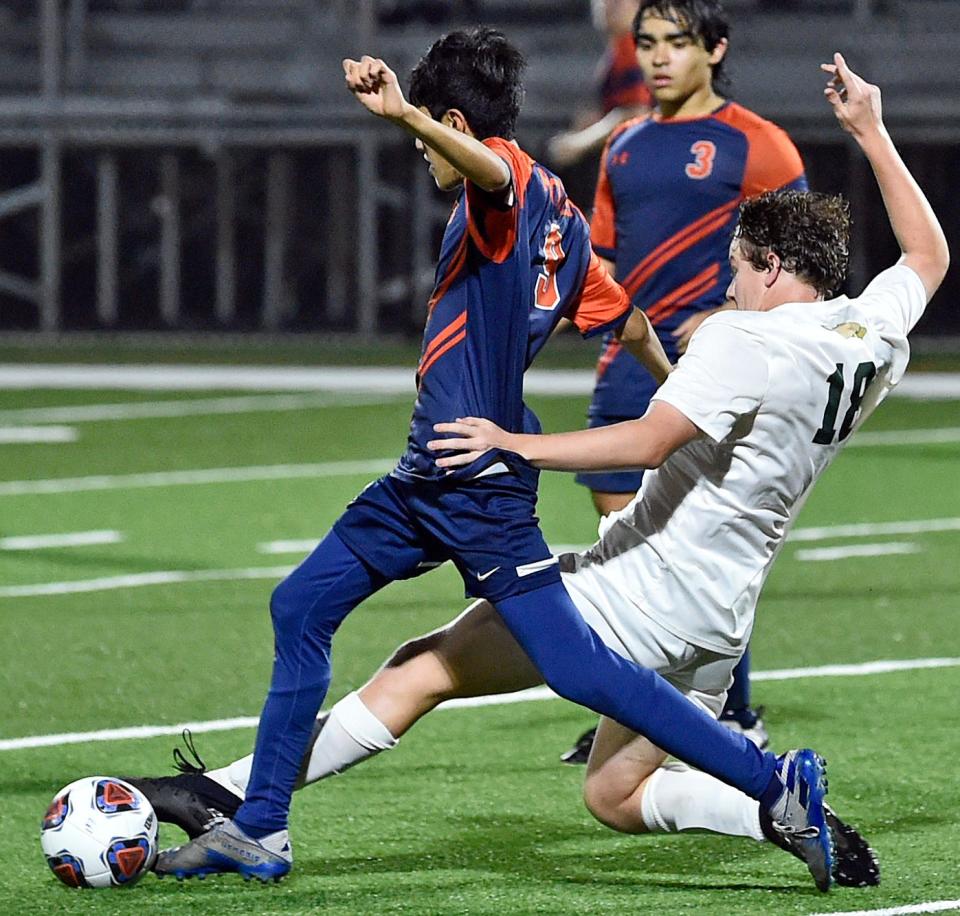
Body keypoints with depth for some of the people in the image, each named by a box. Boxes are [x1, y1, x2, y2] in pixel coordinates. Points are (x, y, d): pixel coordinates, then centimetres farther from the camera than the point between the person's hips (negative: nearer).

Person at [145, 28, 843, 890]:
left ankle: (776, 781, -5)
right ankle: (260, 829, 21)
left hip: (482, 488, -10)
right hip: (428, 479, 10)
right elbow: (627, 318, 23)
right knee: (300, 609, 14)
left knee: (579, 669, -11)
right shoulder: (556, 213, 13)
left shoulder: (513, 182, -13)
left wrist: (404, 112, -55)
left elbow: (491, 167, -39)